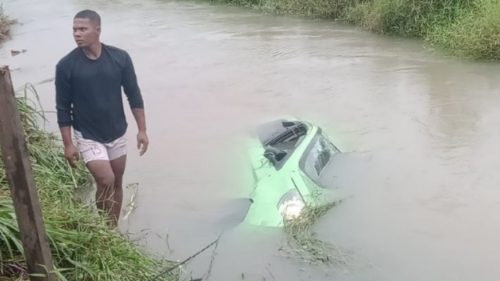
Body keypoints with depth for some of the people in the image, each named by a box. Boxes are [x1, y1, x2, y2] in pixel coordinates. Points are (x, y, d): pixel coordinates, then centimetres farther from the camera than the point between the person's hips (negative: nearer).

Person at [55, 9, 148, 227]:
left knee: (117, 184, 12)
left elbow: (134, 96, 0)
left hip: (117, 133, 3)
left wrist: (142, 130, -1)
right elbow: (63, 108, -7)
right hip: (88, 136, -3)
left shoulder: (120, 58, -9)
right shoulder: (66, 66, -14)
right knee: (106, 181, -12)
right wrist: (68, 144, -8)